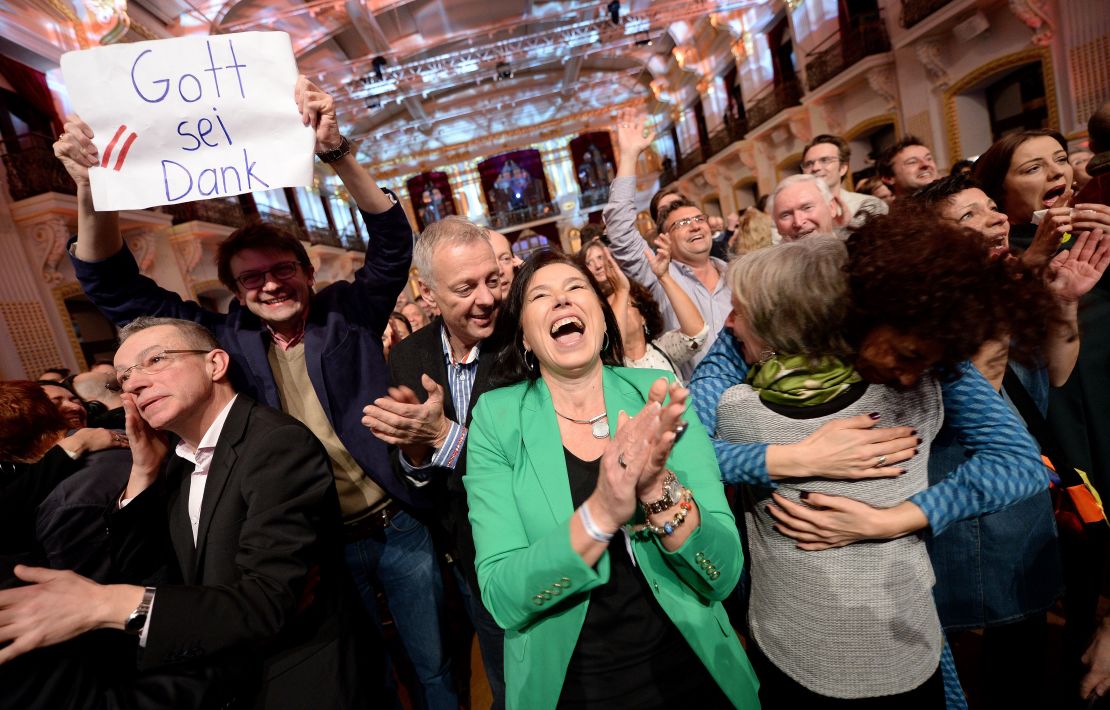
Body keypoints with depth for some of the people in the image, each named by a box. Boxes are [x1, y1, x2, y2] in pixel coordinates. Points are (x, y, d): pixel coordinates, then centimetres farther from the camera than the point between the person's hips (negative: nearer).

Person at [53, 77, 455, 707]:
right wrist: (93, 191, -17)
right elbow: (117, 288, 0)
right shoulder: (228, 340, 0)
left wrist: (337, 152, -30)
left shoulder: (348, 314, -4)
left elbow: (393, 241, -16)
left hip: (397, 528, -1)